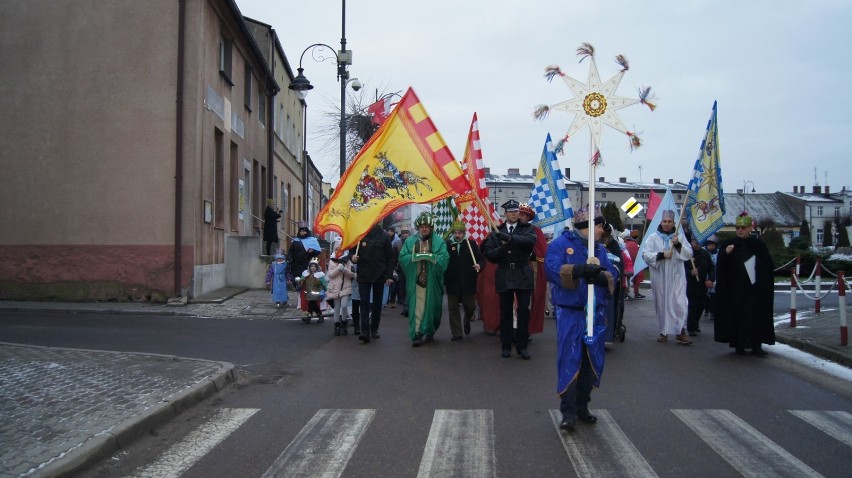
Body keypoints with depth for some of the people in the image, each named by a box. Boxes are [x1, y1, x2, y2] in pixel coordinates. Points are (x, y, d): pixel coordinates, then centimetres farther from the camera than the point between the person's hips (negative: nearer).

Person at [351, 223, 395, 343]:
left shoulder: (383, 237, 0)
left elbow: (390, 257, 0)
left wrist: (389, 275, -5)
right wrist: (353, 258, -10)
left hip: (379, 275, 0)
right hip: (363, 275, 0)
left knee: (377, 303, 10)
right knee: (364, 303, -8)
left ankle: (374, 329, 22)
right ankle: (365, 331, -13)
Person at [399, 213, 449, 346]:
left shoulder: (438, 241, 3)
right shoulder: (410, 241, 7)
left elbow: (444, 258, -9)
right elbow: (402, 258, -2)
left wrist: (431, 257, -24)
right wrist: (414, 257, -18)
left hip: (432, 281, 1)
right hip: (416, 280, 0)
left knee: (432, 307, 11)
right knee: (417, 308, -6)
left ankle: (430, 331, 31)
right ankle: (417, 334, -4)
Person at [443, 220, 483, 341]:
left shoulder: (471, 244, 2)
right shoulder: (447, 244, -2)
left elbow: (481, 258, 4)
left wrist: (479, 265, -19)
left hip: (468, 282, 0)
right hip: (452, 282, 0)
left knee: (470, 306, 7)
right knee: (453, 308, 6)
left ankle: (467, 321, 41)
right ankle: (457, 333, 18)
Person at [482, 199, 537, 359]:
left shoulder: (527, 229, 4)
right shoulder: (496, 232, 8)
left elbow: (531, 241, -19)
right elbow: (488, 254, 0)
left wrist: (510, 238, -29)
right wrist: (502, 248, -17)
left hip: (523, 275, -1)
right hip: (504, 276, 1)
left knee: (524, 311, -1)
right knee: (505, 312, 6)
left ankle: (522, 345, 9)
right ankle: (506, 345, 15)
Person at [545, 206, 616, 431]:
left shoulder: (600, 249, 14)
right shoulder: (560, 244, -5)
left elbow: (612, 275, 4)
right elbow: (552, 270, -20)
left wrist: (601, 276, -19)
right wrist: (580, 270, -28)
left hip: (596, 313, 6)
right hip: (570, 313, -6)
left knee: (592, 361, 10)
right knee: (569, 361, -7)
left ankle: (582, 406, 24)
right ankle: (568, 412, 0)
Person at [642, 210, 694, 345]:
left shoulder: (680, 236, 8)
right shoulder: (653, 237, 3)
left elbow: (689, 254, 3)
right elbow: (645, 255, -5)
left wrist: (678, 245, -11)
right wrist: (661, 255, -16)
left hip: (676, 277, 0)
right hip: (659, 277, 0)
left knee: (680, 303, -9)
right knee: (662, 304, 5)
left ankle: (680, 332, -6)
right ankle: (663, 332, 15)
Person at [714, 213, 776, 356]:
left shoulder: (758, 245, 3)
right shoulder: (728, 244, 2)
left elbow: (768, 267, 7)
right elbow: (720, 266, -6)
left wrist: (765, 286, -4)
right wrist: (725, 253, -24)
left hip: (755, 289, 1)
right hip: (735, 289, 0)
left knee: (757, 316, 0)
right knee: (737, 315, 1)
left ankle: (756, 345, 5)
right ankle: (739, 344, 10)